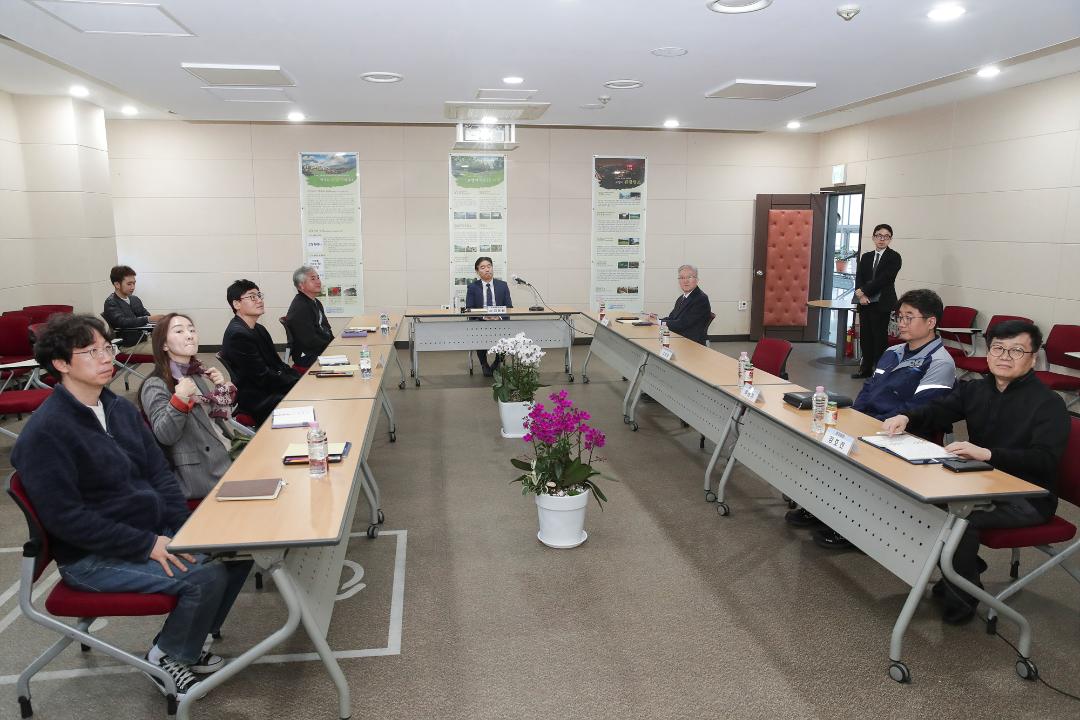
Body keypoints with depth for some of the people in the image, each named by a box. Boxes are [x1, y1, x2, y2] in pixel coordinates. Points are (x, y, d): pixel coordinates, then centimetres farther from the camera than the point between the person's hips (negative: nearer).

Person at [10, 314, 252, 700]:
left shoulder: (120, 408, 6)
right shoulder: (44, 432, -18)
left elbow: (159, 473, 9)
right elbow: (65, 517, -21)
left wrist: (185, 529, -6)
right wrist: (147, 545, -23)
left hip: (153, 530, 8)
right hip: (93, 557, -8)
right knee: (206, 575, -22)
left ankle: (193, 639, 15)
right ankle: (167, 656, 6)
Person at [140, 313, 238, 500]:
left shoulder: (199, 373, 11)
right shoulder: (155, 386, -9)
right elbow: (165, 436, -19)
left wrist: (223, 387, 3)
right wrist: (180, 400, -31)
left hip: (228, 453, 7)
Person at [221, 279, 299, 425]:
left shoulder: (259, 329, 13)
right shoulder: (238, 335, -18)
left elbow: (277, 363, 13)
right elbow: (262, 377, -20)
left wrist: (300, 379, -2)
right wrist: (297, 383, -13)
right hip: (259, 401, -9)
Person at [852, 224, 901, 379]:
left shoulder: (894, 257, -1)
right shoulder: (866, 257, 16)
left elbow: (884, 279, -12)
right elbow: (859, 277, 6)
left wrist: (864, 291, -14)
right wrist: (861, 295, -11)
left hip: (882, 303, -5)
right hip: (865, 302, 5)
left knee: (880, 337, -4)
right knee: (865, 336, 8)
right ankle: (866, 369, 17)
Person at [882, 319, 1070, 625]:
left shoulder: (1049, 403, -11)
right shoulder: (976, 389, 9)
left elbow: (1045, 459, -24)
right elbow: (936, 412, 2)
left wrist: (987, 453, -40)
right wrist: (906, 418, -23)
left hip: (1028, 498, -7)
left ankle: (962, 597, -9)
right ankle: (963, 568, 9)